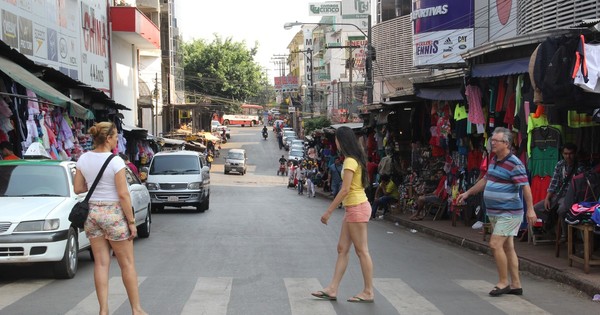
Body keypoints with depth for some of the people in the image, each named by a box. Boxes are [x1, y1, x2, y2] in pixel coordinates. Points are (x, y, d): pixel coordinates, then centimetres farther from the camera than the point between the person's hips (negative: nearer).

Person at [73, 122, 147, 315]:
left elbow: (77, 188, 6)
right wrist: (131, 221, -10)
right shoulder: (115, 161, -16)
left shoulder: (83, 159, 0)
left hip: (92, 212, 5)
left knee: (101, 263, 9)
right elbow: (123, 194, -16)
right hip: (113, 213, -5)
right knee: (127, 264, 6)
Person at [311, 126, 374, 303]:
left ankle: (368, 292, 3)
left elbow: (345, 190, -21)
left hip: (357, 208, -10)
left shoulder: (350, 161, -16)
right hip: (353, 208, 10)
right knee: (342, 249, 9)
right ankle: (332, 289, 11)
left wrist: (329, 211, -18)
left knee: (362, 251, -4)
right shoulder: (356, 159, 13)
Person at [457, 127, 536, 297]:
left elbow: (525, 187, -22)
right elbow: (485, 180, 26)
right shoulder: (494, 161, 12)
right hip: (495, 213, 9)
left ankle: (503, 283, -1)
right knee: (507, 247, 11)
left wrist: (530, 209, -29)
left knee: (495, 245, -13)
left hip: (509, 213, -9)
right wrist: (467, 193, 30)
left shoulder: (514, 164, -15)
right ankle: (516, 285, 17)